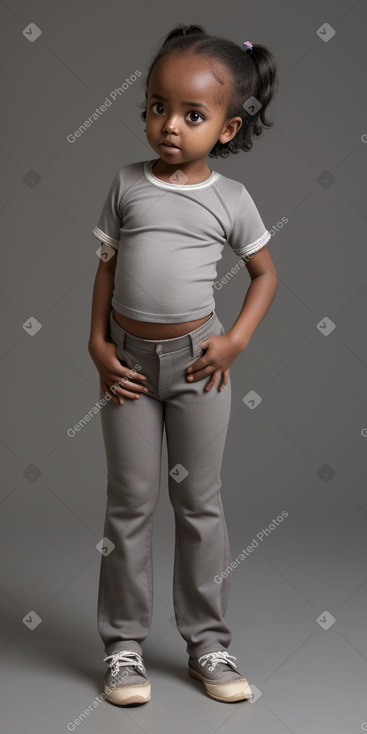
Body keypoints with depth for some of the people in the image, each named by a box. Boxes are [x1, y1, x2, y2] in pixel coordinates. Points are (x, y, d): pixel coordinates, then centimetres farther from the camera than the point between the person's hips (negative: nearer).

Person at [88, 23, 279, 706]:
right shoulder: (127, 184, 0)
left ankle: (208, 642, 20)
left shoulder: (232, 199, -2)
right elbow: (108, 265, 6)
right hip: (129, 358, 1)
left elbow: (265, 272, 8)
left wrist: (236, 340, -4)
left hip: (197, 360, 0)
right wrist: (97, 344, -2)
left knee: (201, 502, 8)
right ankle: (124, 644, 17)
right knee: (130, 501, 6)